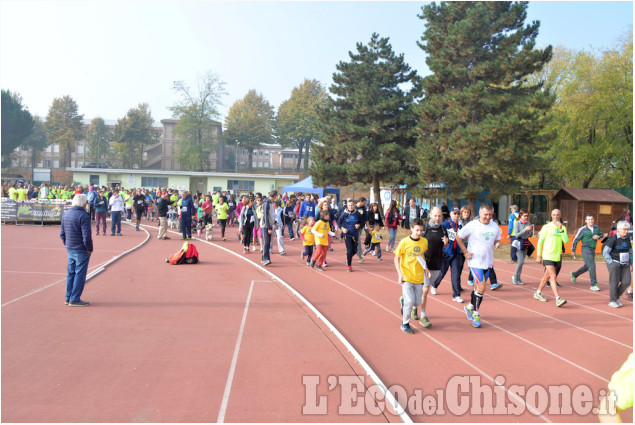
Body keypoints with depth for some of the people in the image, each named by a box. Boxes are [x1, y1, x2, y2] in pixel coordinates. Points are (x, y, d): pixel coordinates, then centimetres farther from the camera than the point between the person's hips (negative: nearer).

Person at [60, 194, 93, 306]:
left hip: (70, 249, 8)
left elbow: (62, 233, 14)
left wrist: (67, 244, 20)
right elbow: (86, 236, -20)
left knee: (71, 273, 16)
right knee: (80, 274, 0)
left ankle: (68, 297, 22)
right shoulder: (83, 216, -17)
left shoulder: (66, 214, 8)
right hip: (81, 250, -8)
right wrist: (89, 249, -9)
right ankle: (75, 299, 4)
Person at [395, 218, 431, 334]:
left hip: (419, 277, 4)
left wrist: (425, 267, 3)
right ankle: (405, 323, 7)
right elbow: (396, 259, -3)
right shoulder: (404, 242, -11)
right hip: (406, 276, -4)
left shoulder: (424, 242, 0)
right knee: (410, 301, -13)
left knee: (417, 302, 6)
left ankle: (403, 301, 39)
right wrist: (400, 274, -11)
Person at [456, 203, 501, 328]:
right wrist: (465, 252, -7)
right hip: (475, 262, -5)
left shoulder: (495, 226, 4)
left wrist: (497, 243, -7)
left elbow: (497, 239, 17)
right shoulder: (472, 225, -9)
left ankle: (470, 307, 39)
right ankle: (476, 313, 3)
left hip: (488, 262, 5)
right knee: (481, 288, -13)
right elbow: (459, 237, 0)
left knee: (478, 287, 16)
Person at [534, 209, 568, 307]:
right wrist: (538, 256, 0)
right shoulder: (547, 227, -3)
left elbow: (566, 241, -7)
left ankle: (538, 293, 32)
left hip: (557, 256, 5)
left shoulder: (563, 228, 8)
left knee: (547, 276, 16)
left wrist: (561, 229, -15)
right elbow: (540, 241, 1)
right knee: (553, 276, -14)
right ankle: (558, 299, -19)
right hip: (547, 256, -5)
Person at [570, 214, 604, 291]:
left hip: (593, 250, 6)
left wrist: (598, 237, -6)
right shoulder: (583, 229, -9)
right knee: (592, 266, -14)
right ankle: (594, 285, -10)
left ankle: (574, 274, 41)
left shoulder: (597, 228, 4)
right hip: (585, 249, -6)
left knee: (587, 267, 18)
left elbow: (601, 235, 20)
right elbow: (576, 240, -2)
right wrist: (573, 251, 1)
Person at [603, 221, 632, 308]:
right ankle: (612, 301, 12)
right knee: (614, 282, -2)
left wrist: (631, 264, 13)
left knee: (626, 282, 0)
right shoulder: (613, 239, -11)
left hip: (625, 264, 6)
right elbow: (605, 252, -11)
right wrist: (611, 263, -13)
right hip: (614, 263, -6)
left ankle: (617, 297, 21)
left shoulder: (627, 239, 8)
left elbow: (630, 252, 19)